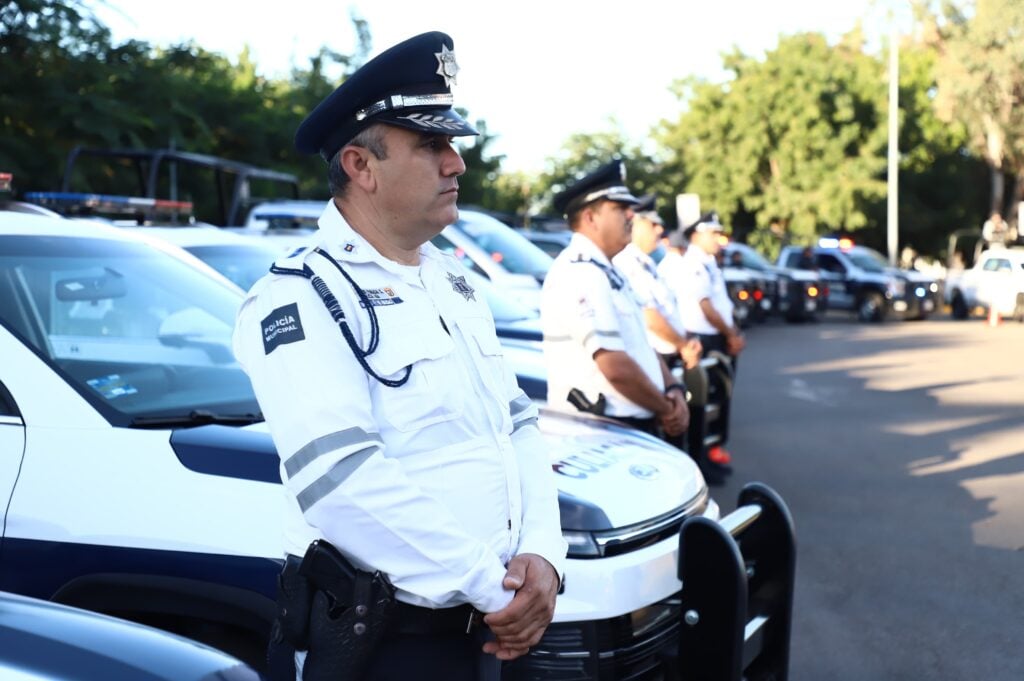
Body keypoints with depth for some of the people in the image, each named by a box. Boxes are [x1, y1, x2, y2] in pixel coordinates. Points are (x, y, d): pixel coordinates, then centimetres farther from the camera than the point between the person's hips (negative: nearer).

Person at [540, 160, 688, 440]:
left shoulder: (607, 272, 17)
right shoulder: (578, 272, -17)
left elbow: (641, 344, 19)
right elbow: (615, 366, -23)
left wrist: (674, 391, 1)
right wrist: (666, 409, -10)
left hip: (635, 425, 10)